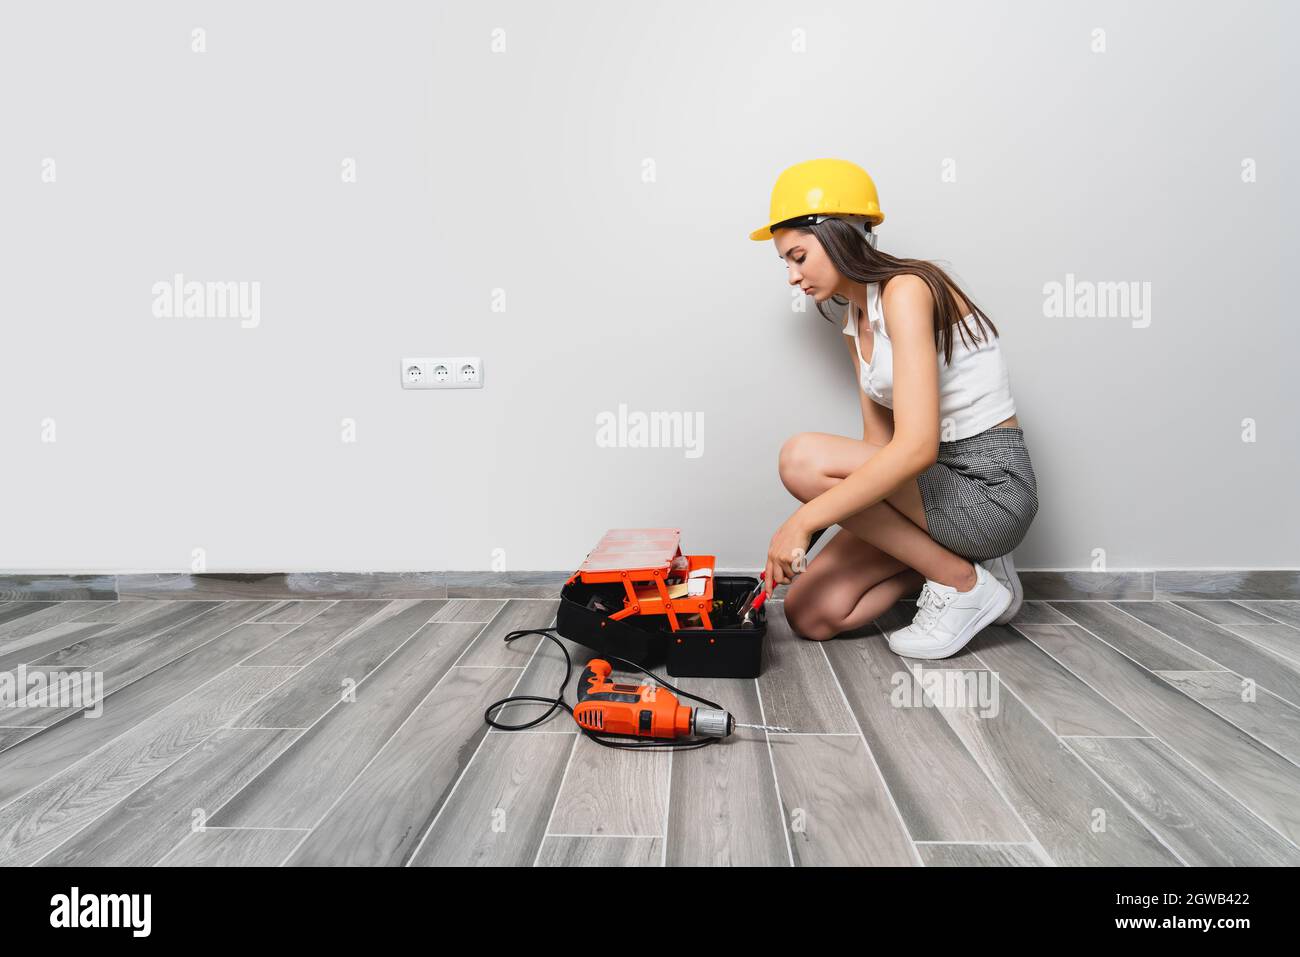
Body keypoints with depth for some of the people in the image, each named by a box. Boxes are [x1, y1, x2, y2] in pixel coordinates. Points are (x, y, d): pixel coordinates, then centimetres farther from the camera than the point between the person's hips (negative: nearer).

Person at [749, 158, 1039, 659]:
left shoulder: (906, 290, -18)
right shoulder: (856, 322, 10)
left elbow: (915, 446, -29)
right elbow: (879, 445, 10)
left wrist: (803, 520, -26)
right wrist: (803, 532, 0)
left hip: (990, 486, -8)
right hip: (938, 480, 8)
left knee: (803, 457, -25)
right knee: (810, 613, -2)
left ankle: (963, 582, -8)